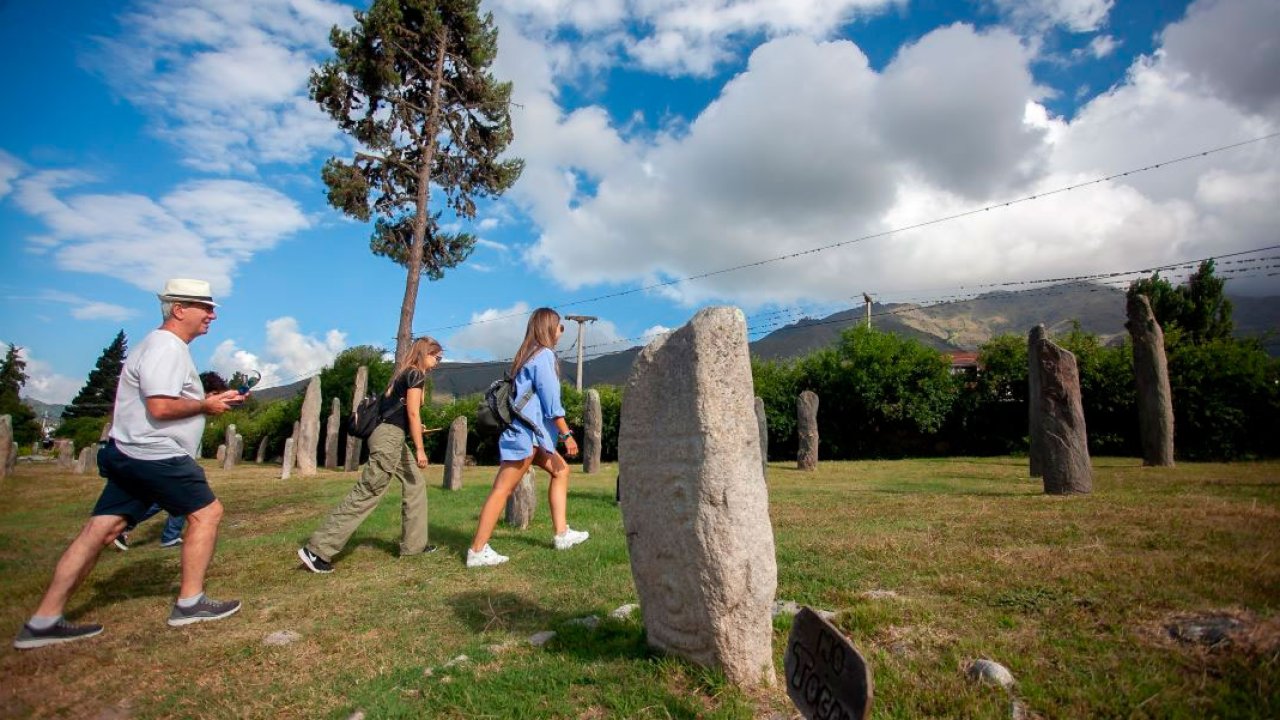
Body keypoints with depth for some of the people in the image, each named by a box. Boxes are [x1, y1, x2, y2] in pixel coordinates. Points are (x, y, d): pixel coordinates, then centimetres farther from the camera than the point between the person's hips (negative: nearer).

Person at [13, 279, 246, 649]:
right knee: (207, 511, 0)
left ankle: (43, 622, 14)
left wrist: (213, 399, 11)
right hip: (156, 455, -10)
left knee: (99, 531, 9)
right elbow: (160, 406, -24)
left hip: (132, 455, 10)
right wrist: (207, 405, -11)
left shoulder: (168, 347, 18)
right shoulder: (166, 347, -15)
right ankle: (190, 603, 8)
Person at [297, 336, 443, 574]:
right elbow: (413, 412, -16)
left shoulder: (404, 373, 20)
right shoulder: (417, 374, -8)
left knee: (415, 484, 14)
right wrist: (420, 449, -17)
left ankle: (413, 544, 19)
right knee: (366, 494, -8)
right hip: (390, 438, -10)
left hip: (392, 436, 10)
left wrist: (413, 429, 29)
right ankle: (316, 549, -5)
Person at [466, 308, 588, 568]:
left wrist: (557, 432, 23)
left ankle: (562, 534, 15)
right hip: (526, 432, -10)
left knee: (560, 470, 15)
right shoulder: (545, 354, -9)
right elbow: (551, 401, -15)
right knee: (503, 489, -7)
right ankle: (478, 551, -2)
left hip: (529, 432, 10)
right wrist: (567, 434, -11)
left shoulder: (530, 355, 19)